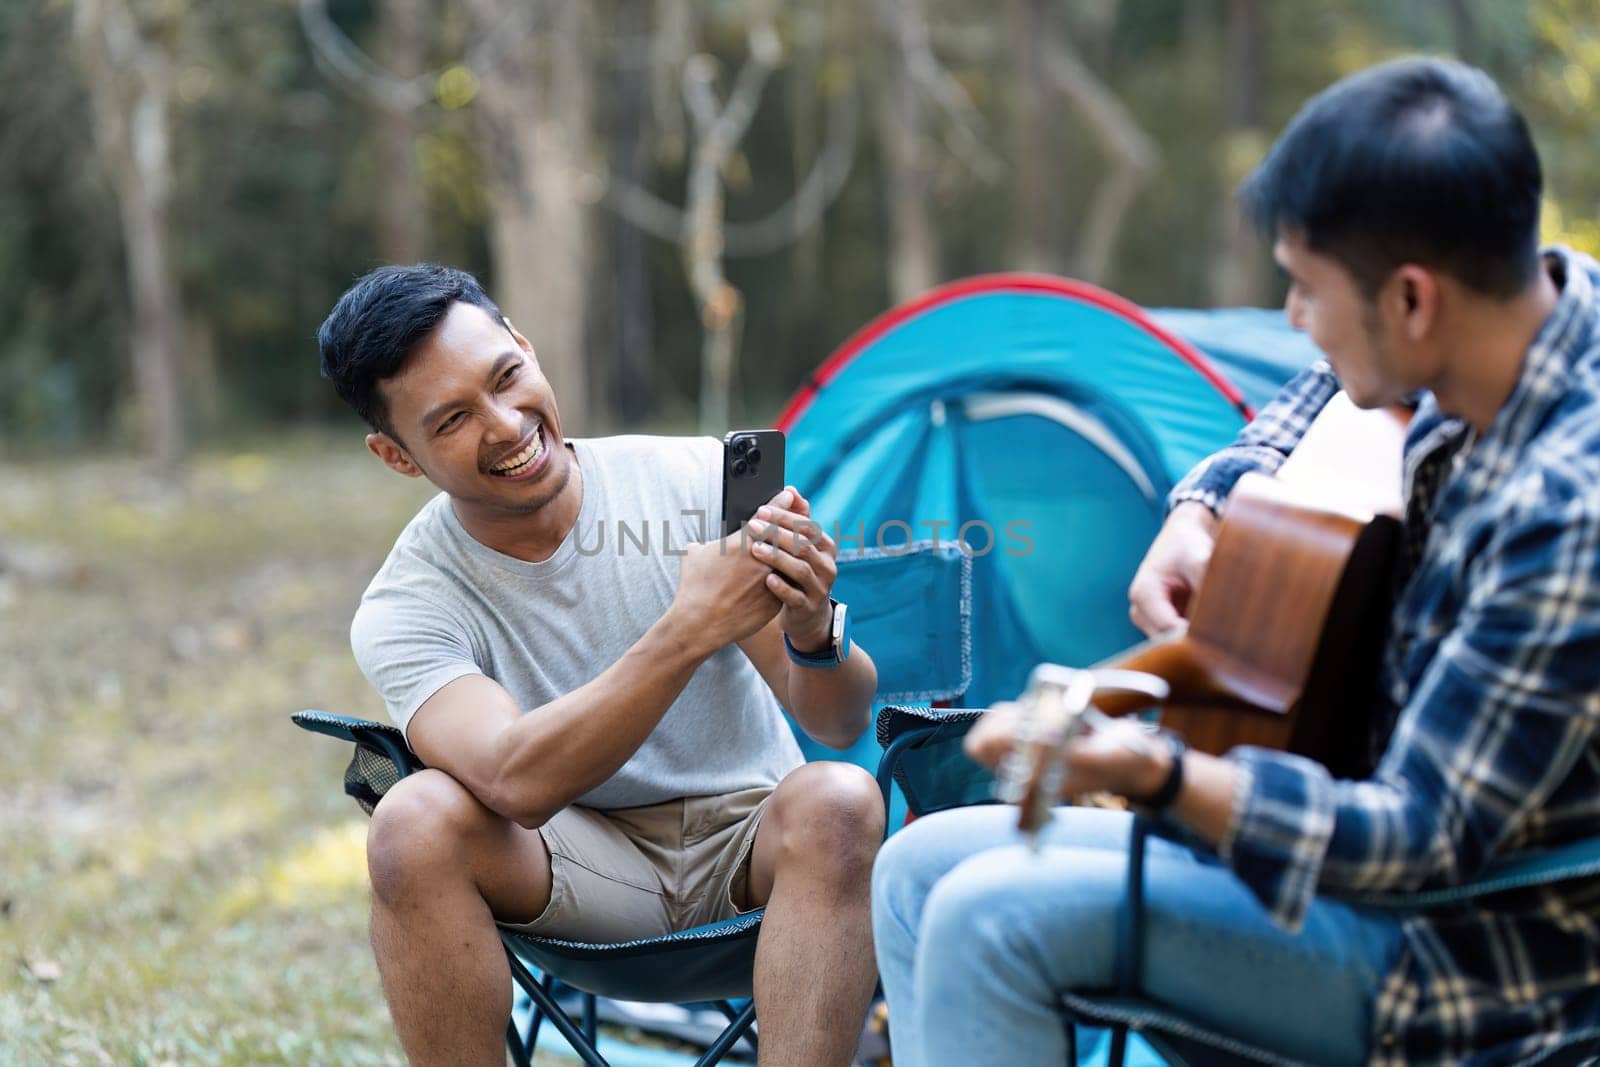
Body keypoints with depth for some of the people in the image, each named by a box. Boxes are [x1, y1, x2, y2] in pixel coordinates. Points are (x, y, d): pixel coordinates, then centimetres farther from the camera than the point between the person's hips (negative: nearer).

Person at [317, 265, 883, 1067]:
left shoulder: (694, 481, -11)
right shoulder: (404, 610, -13)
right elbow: (516, 783, -33)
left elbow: (837, 725, -11)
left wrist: (813, 635, -35)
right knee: (416, 820, -29)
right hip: (583, 867, 0)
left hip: (750, 839, 0)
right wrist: (688, 633, -41)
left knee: (838, 803, -33)